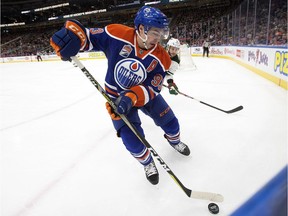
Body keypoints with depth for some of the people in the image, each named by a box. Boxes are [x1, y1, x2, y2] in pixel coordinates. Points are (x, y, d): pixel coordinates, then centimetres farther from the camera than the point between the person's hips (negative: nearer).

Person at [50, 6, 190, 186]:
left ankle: (174, 140, 47)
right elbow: (87, 35, -16)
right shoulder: (116, 35, -25)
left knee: (169, 121, 8)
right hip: (116, 95, -2)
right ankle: (148, 163, 20)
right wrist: (71, 36, -39)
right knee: (131, 136, -12)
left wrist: (133, 97, -42)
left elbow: (152, 88, -24)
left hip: (146, 93, 3)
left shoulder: (161, 58, -21)